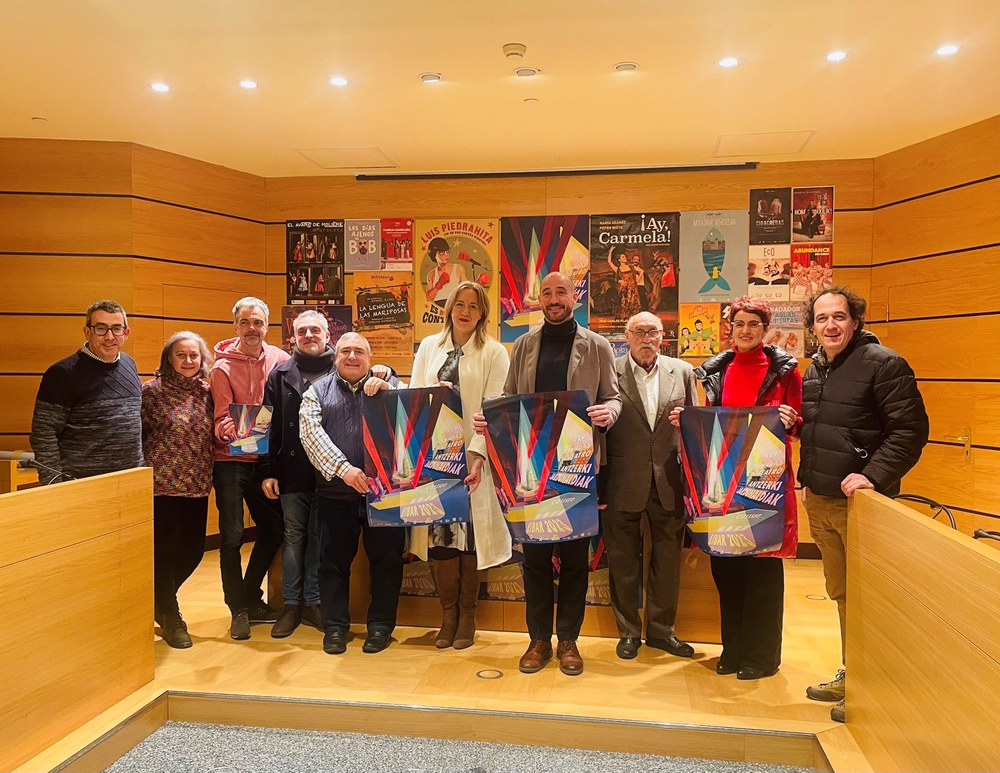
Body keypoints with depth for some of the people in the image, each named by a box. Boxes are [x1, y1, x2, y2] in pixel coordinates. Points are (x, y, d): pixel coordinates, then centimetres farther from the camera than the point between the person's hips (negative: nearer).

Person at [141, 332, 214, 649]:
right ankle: (169, 617, 22)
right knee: (164, 549, 3)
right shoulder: (151, 391, -6)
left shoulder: (206, 392, 9)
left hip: (197, 485, 5)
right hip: (163, 484, -5)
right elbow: (136, 436, -6)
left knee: (193, 549, 10)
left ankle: (160, 601, 36)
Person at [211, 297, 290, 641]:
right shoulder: (222, 366, -6)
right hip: (231, 459, -3)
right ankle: (238, 609, 16)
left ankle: (250, 598, 29)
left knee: (274, 529, 9)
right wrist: (233, 432, -30)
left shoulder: (280, 360, 1)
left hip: (265, 458, 4)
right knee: (232, 536, -2)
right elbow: (222, 418, -11)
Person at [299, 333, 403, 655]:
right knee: (334, 559, 7)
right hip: (336, 491, 1)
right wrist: (343, 468, -18)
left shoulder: (389, 385, 9)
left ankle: (381, 625, 20)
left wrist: (386, 392, -20)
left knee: (385, 557, 5)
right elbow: (311, 433, -5)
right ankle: (335, 626, 22)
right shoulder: (317, 391, 9)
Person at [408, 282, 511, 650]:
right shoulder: (429, 347, 12)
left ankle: (466, 616, 17)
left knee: (469, 532, 1)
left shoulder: (494, 353, 1)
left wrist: (477, 454, -17)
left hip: (471, 456, -3)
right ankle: (448, 613, 16)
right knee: (438, 531, 2)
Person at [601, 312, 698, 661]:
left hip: (669, 482, 2)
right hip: (623, 484, -2)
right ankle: (628, 631, 26)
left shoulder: (682, 372, 6)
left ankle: (661, 630, 29)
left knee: (668, 559, 11)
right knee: (623, 560, 9)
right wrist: (598, 486, -5)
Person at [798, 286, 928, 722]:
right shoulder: (815, 370, 14)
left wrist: (874, 475, -21)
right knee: (840, 593, 16)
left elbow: (911, 429, -14)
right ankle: (850, 675, 30)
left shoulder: (883, 364, -10)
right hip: (820, 501, 8)